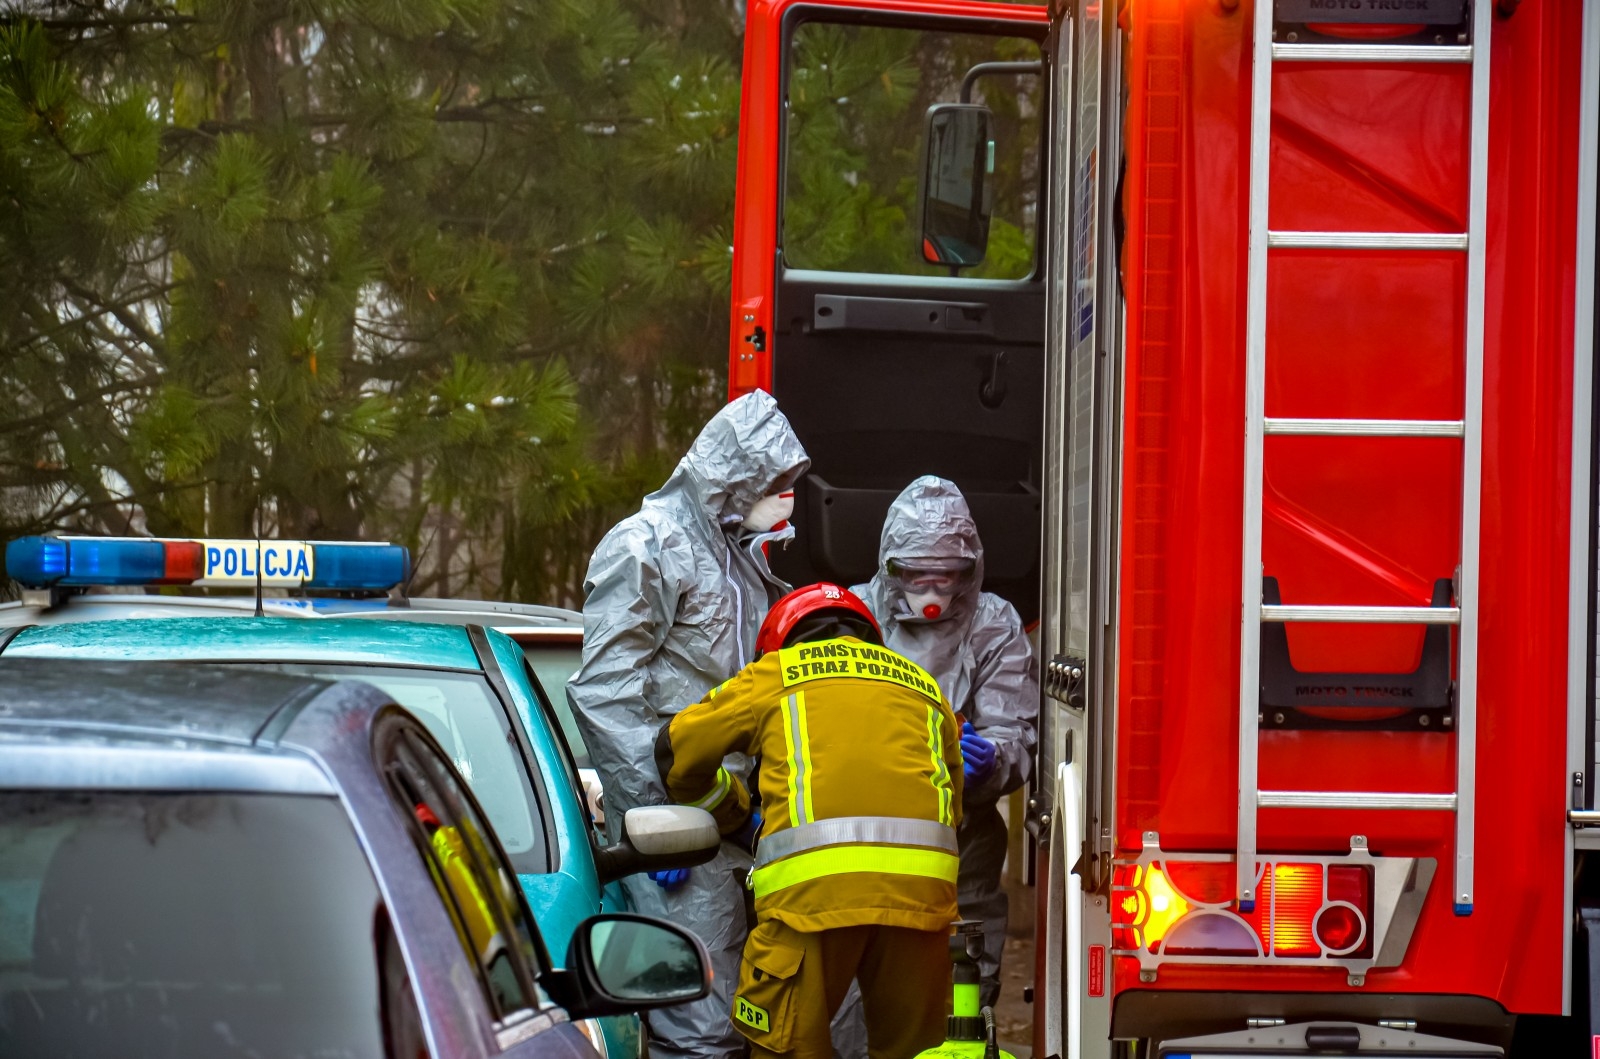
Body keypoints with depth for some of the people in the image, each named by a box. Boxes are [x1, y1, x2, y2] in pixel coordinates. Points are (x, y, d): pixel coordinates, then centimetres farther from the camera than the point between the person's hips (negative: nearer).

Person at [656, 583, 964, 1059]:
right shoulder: (924, 687, 30)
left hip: (815, 878, -3)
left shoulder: (775, 672, 22)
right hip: (922, 882, 3)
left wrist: (730, 813, 42)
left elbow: (678, 747, 26)